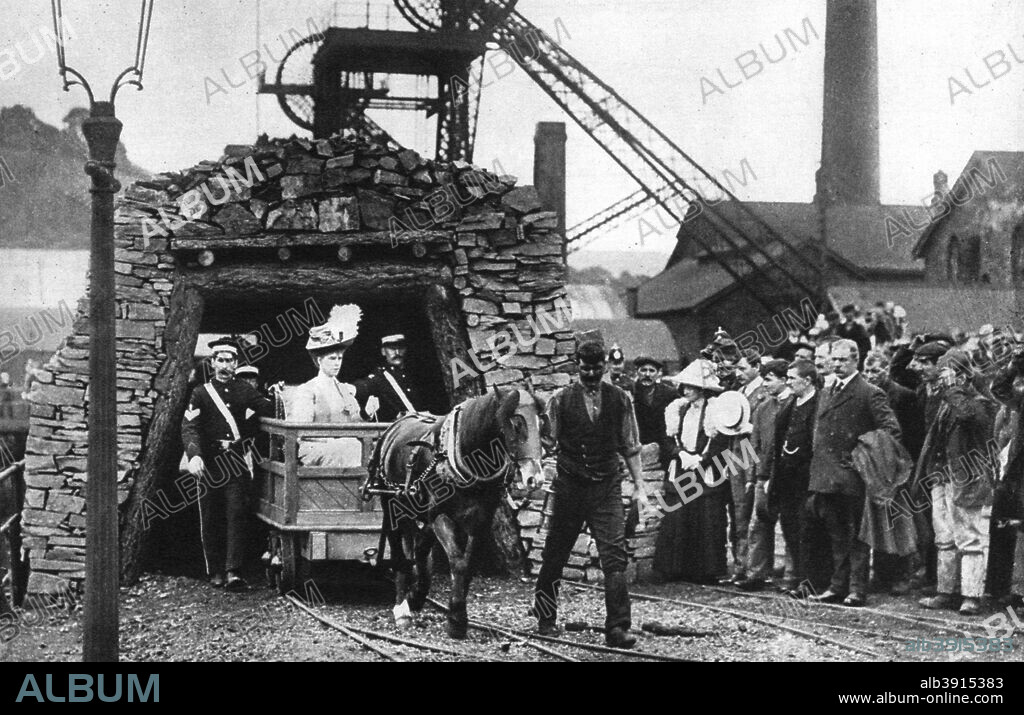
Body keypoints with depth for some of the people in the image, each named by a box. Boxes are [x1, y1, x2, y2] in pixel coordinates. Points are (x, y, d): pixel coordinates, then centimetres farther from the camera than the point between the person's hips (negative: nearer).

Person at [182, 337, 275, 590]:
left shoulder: (244, 391, 10)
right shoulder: (200, 393, 2)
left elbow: (269, 410, 6)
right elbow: (189, 427, -9)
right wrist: (194, 456, -25)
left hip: (237, 462, 0)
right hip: (209, 463, 0)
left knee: (237, 514, -10)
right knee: (211, 519, 6)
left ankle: (234, 571, -16)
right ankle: (215, 572, 17)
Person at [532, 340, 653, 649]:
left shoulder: (620, 400, 4)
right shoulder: (560, 400, 0)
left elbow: (630, 447, 9)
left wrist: (639, 487, 6)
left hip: (606, 487, 0)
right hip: (568, 485, 0)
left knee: (615, 555, -12)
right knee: (554, 554, 9)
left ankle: (617, 628, -12)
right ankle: (545, 619, 29)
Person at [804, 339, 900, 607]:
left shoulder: (870, 394, -6)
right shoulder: (826, 394, 17)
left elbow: (892, 430, -13)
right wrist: (817, 469, 14)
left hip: (853, 477, -7)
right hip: (826, 478, 7)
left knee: (856, 537, -2)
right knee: (836, 536, 12)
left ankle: (857, 590, 0)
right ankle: (838, 586, 17)